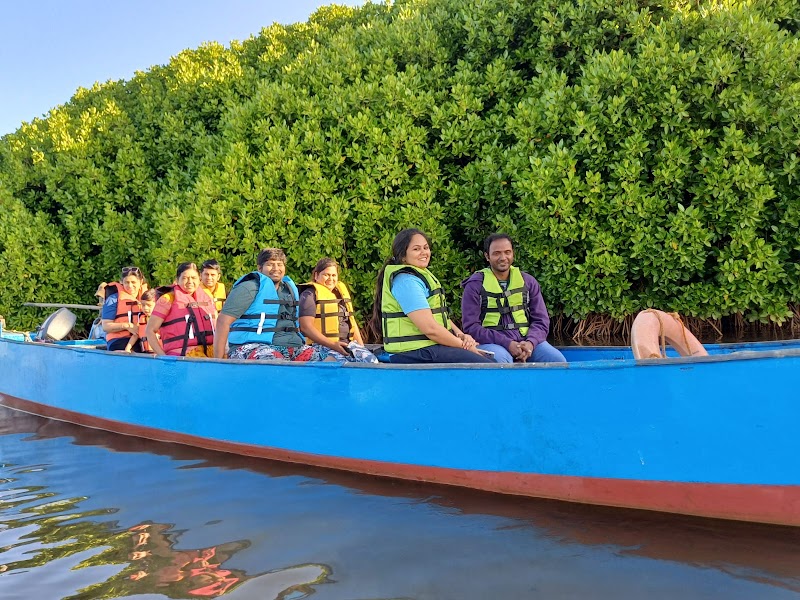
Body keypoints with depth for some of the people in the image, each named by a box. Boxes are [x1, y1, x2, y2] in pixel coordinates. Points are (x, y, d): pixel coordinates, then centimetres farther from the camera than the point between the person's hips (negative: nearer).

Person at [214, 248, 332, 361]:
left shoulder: (290, 288, 21)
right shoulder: (250, 287, 0)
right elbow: (223, 321, -6)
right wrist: (218, 359, -11)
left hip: (291, 348, 7)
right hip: (252, 347, -6)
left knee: (332, 356, -16)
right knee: (276, 361, -42)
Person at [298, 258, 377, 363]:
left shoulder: (342, 291, 24)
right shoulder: (310, 294, 1)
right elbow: (306, 327, -10)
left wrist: (361, 346, 13)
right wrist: (332, 345, -18)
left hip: (348, 344, 7)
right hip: (323, 345, -6)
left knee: (372, 361, -19)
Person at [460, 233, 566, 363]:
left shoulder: (528, 281, 14)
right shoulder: (476, 285, 2)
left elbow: (541, 320, 12)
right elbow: (471, 326, -5)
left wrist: (530, 343, -11)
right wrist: (507, 344, -16)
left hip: (526, 341, 4)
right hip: (491, 343, -3)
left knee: (558, 360, -21)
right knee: (500, 360, -36)